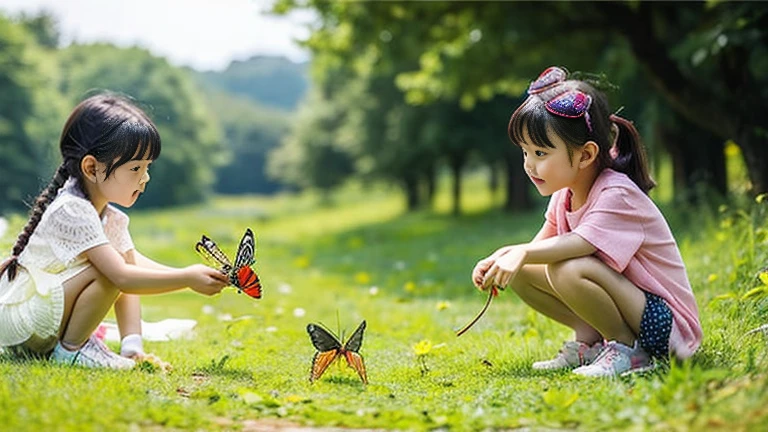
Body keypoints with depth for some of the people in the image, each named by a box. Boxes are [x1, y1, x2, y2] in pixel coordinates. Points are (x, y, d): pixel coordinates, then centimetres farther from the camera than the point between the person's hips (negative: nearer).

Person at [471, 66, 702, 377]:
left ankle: (627, 348, -12)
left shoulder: (617, 194, -22)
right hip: (624, 301, 9)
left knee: (568, 270, -34)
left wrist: (522, 253, -41)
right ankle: (589, 340, 6)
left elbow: (579, 243, -37)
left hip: (665, 322, -8)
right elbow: (540, 245, 3)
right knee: (522, 272, -1)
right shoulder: (564, 196, 5)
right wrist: (502, 257, -15)